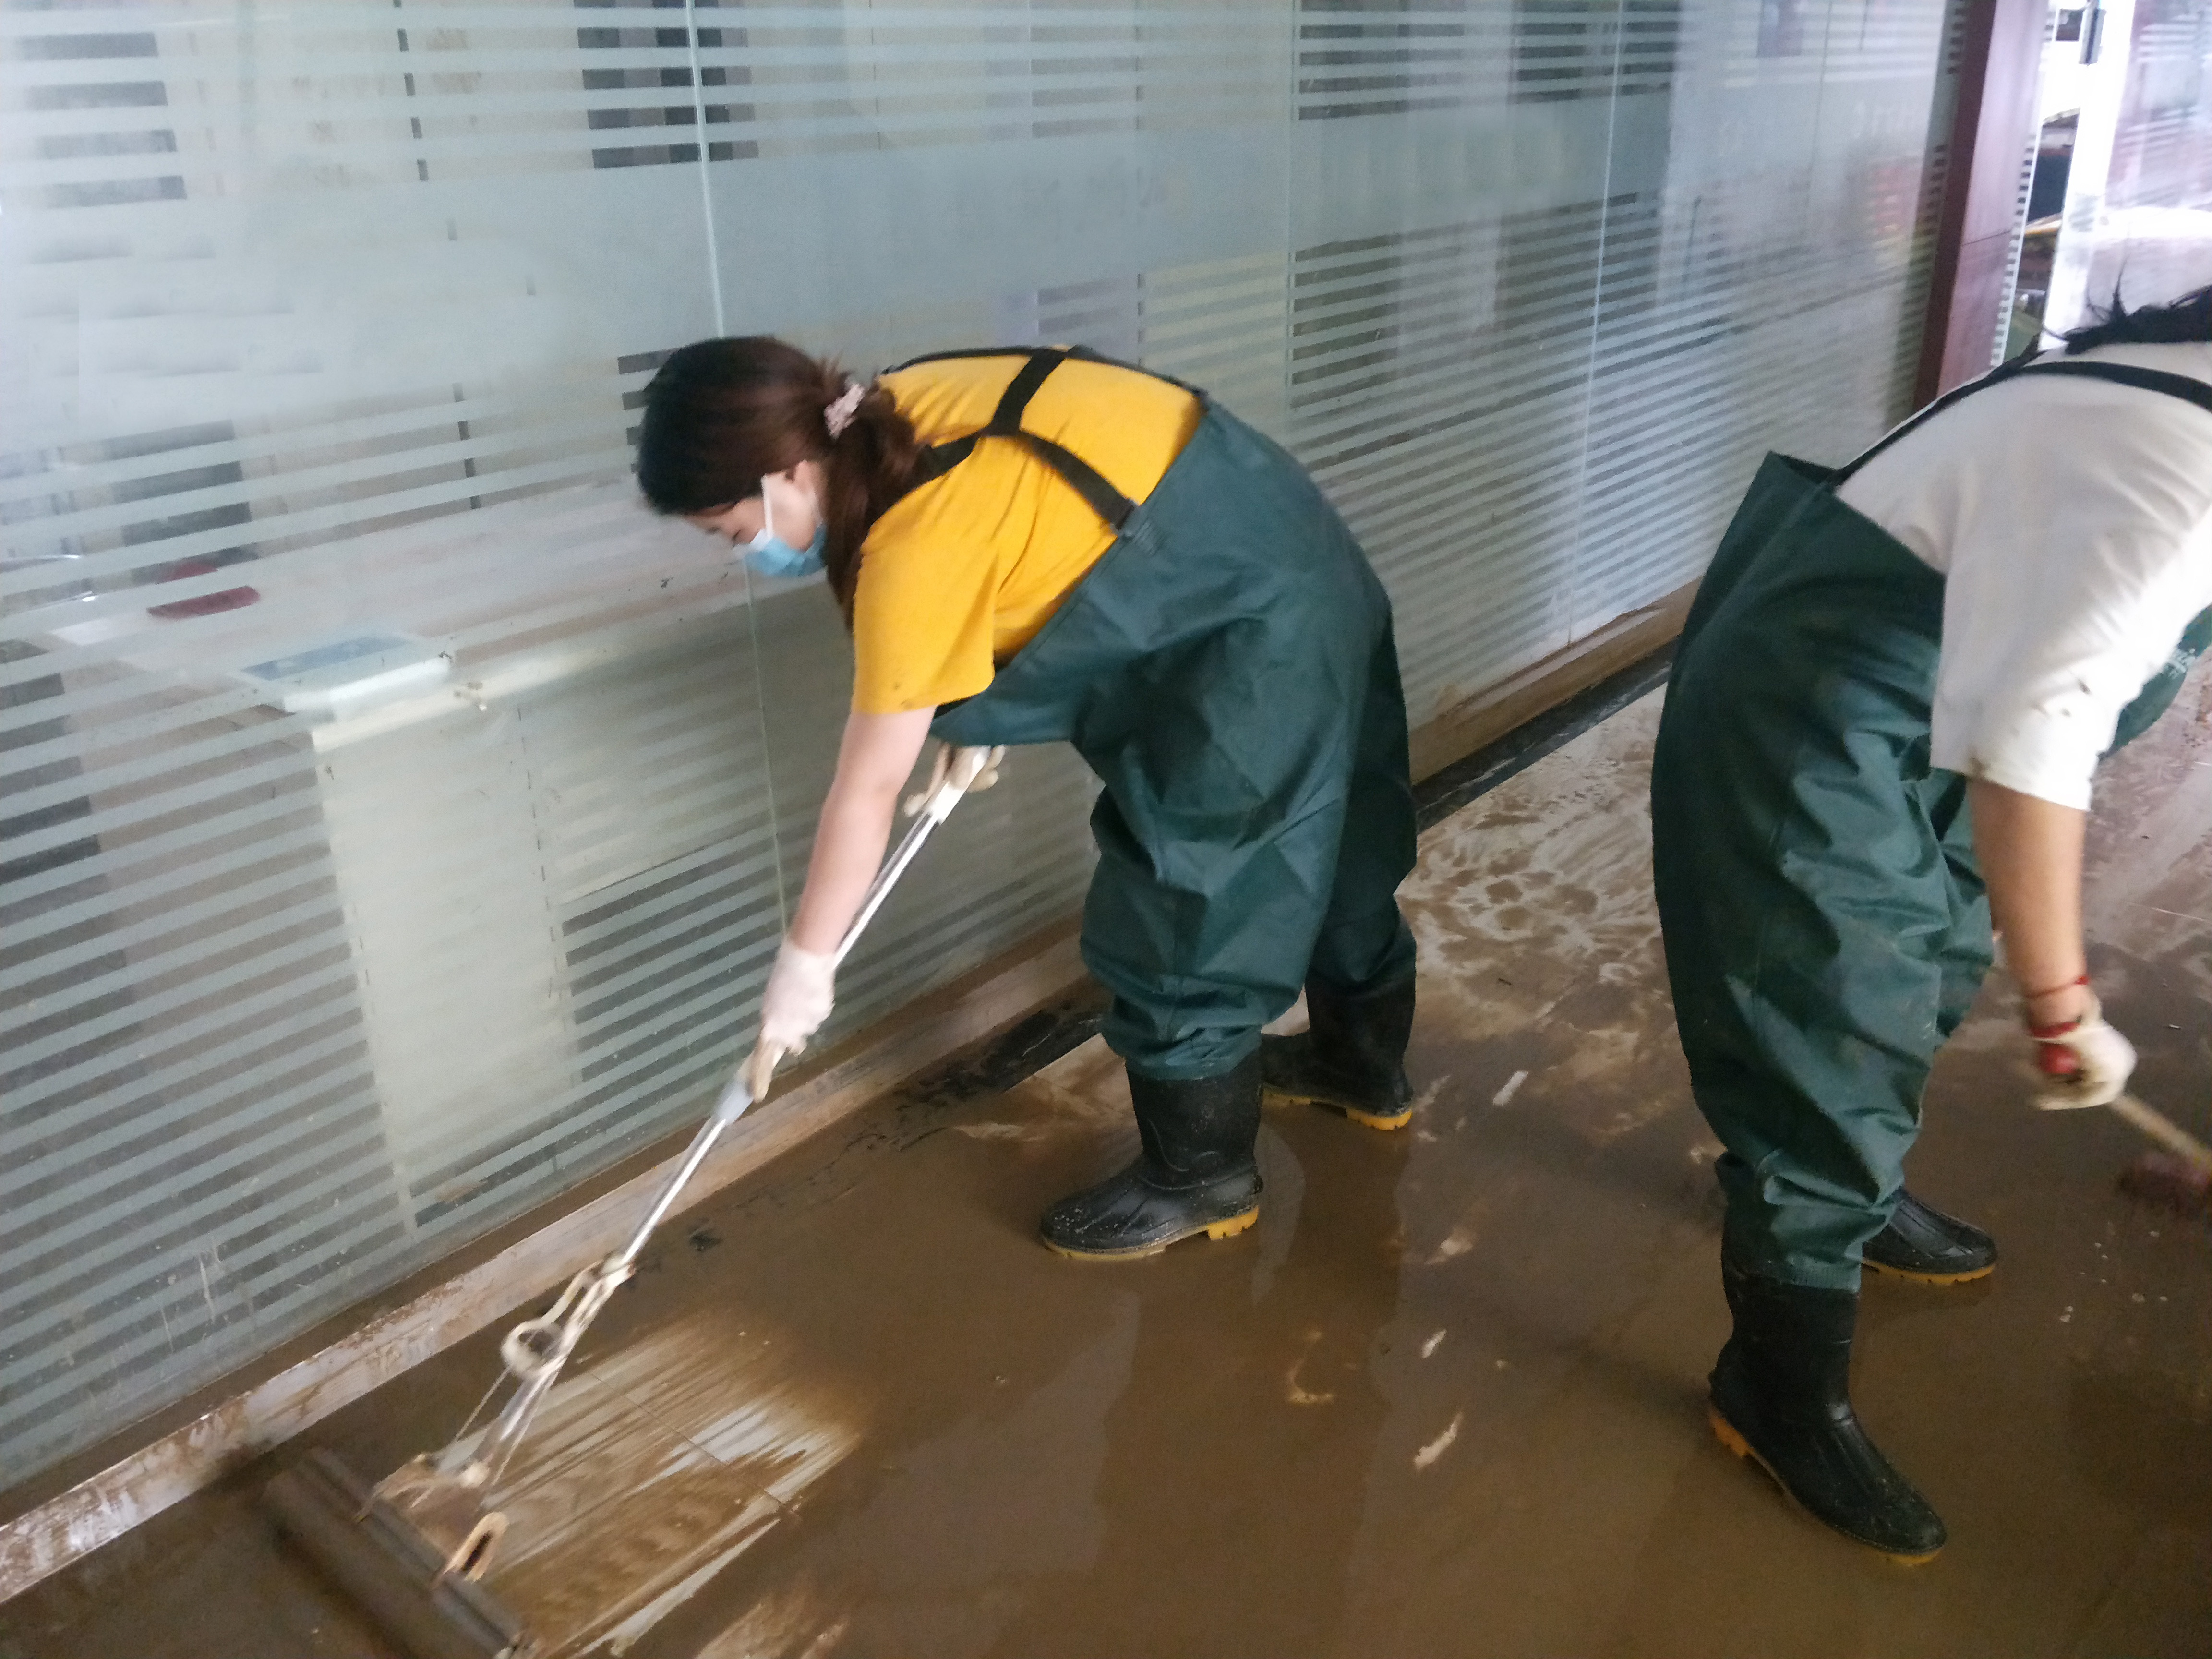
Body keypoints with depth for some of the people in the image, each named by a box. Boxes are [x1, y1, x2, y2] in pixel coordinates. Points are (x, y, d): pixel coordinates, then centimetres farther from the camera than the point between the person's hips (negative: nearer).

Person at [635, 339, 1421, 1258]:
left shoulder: (918, 546, -26)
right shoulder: (897, 414, -3)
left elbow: (867, 790, -19)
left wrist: (805, 961, -7)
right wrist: (968, 717, 13)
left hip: (1251, 632, -10)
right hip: (1283, 554, 10)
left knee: (1182, 904, 3)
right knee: (1315, 832, 25)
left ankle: (1200, 1175, 23)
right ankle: (1365, 1062, 47)